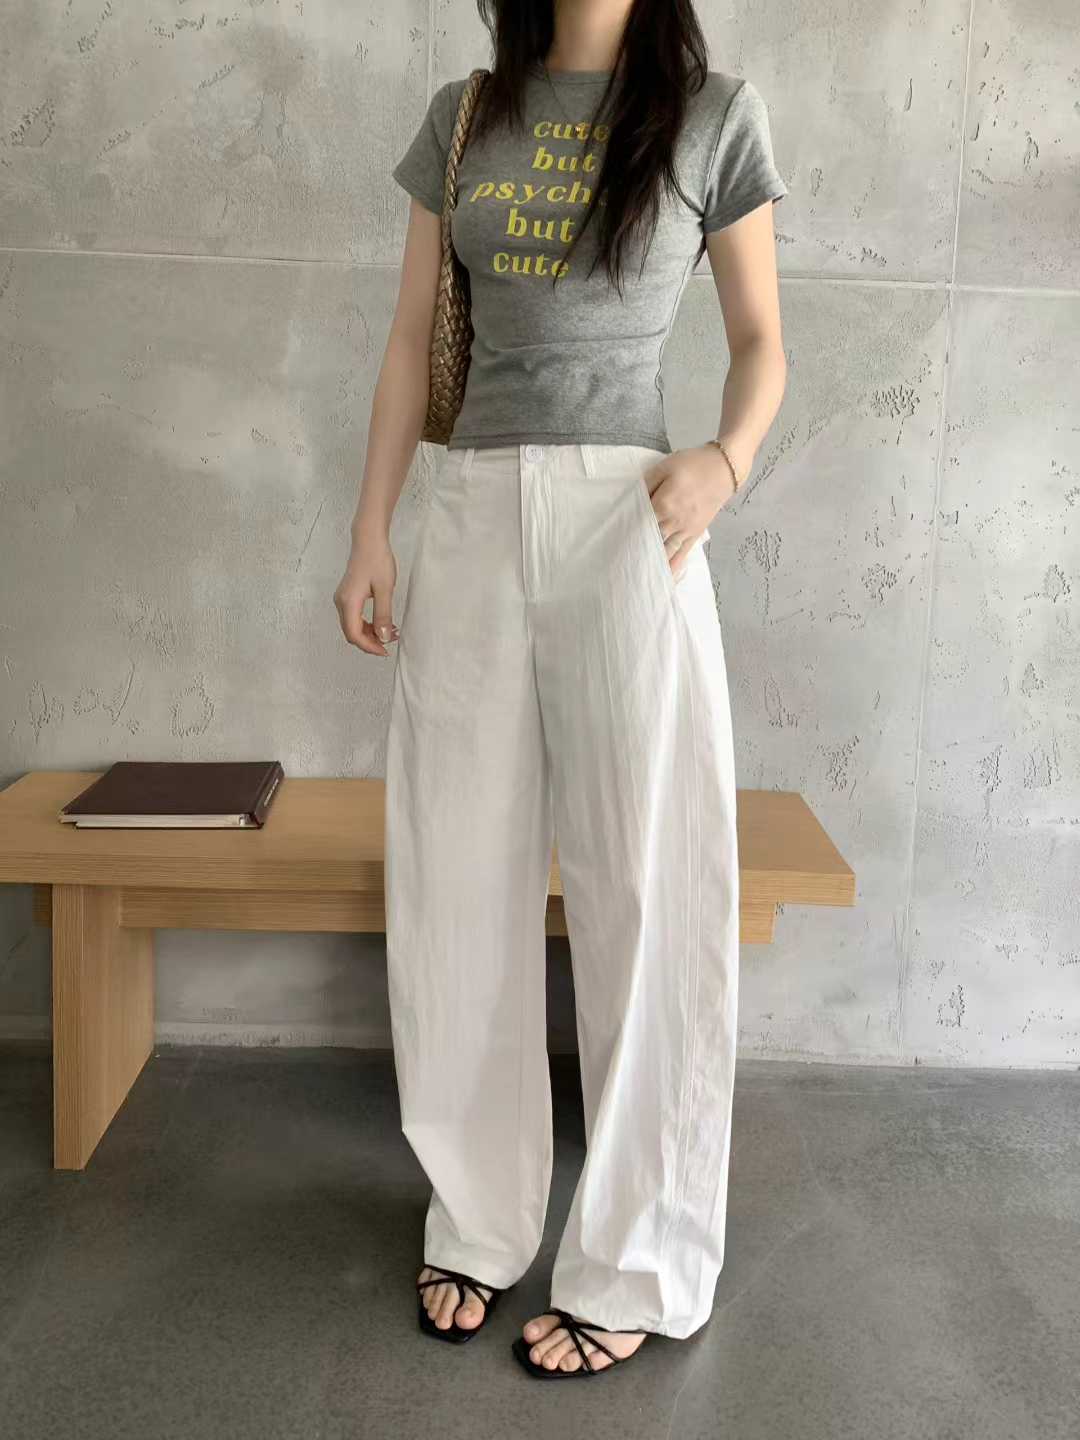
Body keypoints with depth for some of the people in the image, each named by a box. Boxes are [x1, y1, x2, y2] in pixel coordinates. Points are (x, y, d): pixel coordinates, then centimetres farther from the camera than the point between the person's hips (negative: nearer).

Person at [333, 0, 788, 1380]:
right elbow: (413, 340, 13)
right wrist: (369, 530, 5)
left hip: (624, 520, -3)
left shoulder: (714, 114, 6)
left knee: (643, 883, -1)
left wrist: (724, 462, -12)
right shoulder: (463, 115, 14)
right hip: (472, 518, 4)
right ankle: (477, 1224, 22)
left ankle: (635, 1267, 13)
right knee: (458, 885, 5)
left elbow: (761, 343, 8)